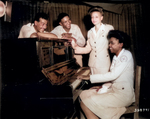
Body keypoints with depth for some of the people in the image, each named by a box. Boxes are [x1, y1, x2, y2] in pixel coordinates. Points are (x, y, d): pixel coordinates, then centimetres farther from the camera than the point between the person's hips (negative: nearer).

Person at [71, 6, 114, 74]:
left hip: (104, 64, -4)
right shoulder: (90, 32, 11)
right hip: (93, 64, 4)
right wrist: (76, 48, -8)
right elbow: (88, 48, 7)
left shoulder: (109, 28, -2)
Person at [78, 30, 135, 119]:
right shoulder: (116, 57, 15)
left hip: (123, 94, -9)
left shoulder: (126, 55, -14)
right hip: (113, 89, 9)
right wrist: (103, 87, -2)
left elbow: (113, 75, -23)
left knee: (85, 104, -18)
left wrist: (89, 77, -21)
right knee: (84, 94, 1)